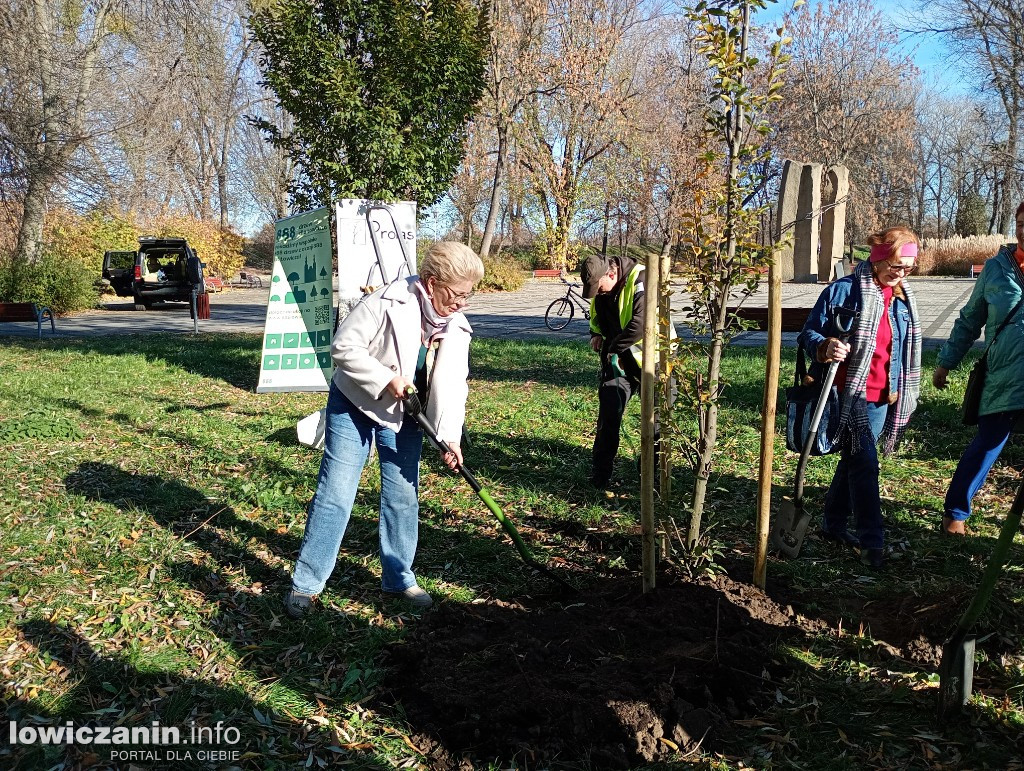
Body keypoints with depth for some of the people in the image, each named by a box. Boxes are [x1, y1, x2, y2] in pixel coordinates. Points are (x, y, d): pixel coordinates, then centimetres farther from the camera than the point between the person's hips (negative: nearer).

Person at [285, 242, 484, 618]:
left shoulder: (456, 328, -5)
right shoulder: (387, 303, -24)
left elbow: (453, 386, -7)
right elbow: (343, 347, -23)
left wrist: (451, 436, -18)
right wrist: (385, 380, -27)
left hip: (403, 417, 5)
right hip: (355, 405, -5)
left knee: (403, 496, 9)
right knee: (335, 495, -3)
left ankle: (398, 577, 25)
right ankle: (305, 583, 10)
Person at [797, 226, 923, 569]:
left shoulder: (902, 299, 9)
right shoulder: (842, 291, -11)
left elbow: (904, 350, 20)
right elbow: (808, 334, -8)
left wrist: (902, 396, 20)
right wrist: (825, 347, -30)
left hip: (882, 397, 7)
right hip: (848, 392, -7)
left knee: (854, 460, 15)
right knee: (864, 463, -7)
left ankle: (833, 523, 30)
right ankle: (872, 541, 1)